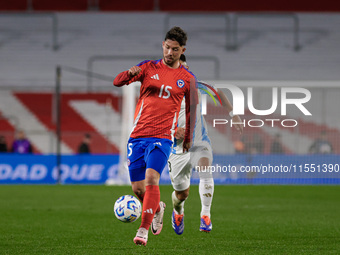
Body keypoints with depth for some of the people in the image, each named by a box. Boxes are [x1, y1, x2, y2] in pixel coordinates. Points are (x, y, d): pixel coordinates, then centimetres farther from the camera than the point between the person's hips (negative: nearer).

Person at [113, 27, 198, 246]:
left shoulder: (187, 79, 6)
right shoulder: (149, 67, 7)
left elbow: (191, 109, 19)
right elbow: (117, 82, -1)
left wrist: (188, 137, 20)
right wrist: (129, 74, -22)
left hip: (162, 138, -2)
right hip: (137, 136, 2)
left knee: (151, 179, -23)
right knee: (138, 188, 4)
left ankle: (143, 230, -20)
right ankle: (157, 208, 37)